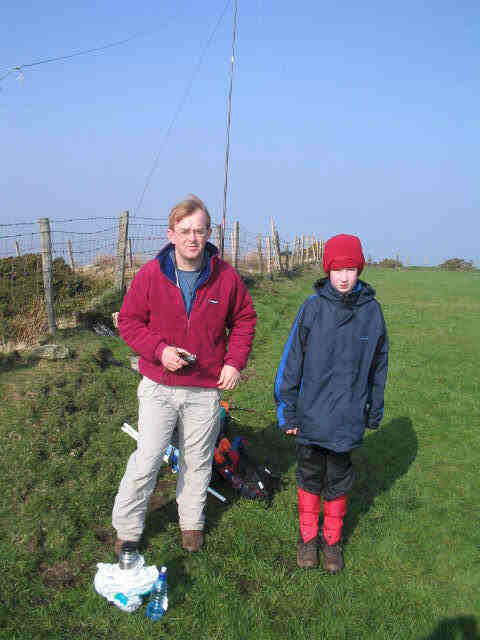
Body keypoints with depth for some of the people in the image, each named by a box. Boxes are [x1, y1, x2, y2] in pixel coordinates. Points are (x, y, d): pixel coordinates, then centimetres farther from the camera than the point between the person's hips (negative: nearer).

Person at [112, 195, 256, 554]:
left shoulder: (226, 277, -5)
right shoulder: (151, 274, -8)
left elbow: (244, 319, 9)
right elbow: (129, 320, 0)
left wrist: (234, 362, -3)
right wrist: (159, 350, -15)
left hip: (206, 390, 1)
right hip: (159, 387, -1)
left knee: (198, 461, 15)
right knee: (146, 460, 2)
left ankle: (192, 523, 36)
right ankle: (126, 530, 21)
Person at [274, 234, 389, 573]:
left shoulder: (371, 310, -3)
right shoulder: (313, 308, -8)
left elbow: (378, 364, 8)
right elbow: (292, 361, -3)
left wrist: (375, 410, 12)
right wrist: (287, 411, -2)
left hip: (348, 419, 1)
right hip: (311, 416, -1)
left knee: (338, 482, 14)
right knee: (310, 477, 14)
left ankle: (333, 539, 33)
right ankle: (308, 536, 33)